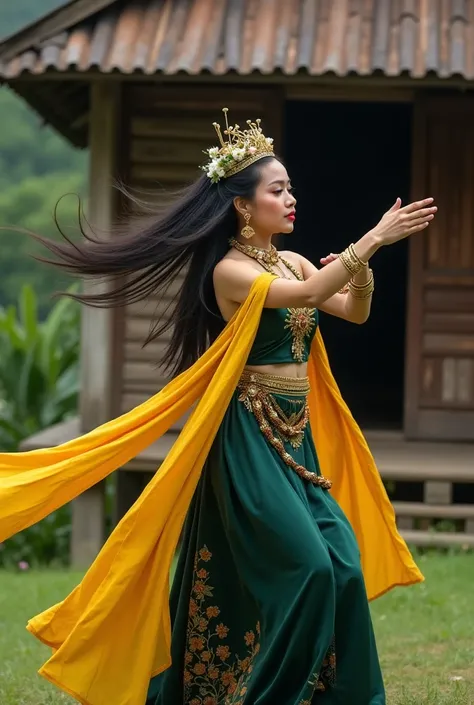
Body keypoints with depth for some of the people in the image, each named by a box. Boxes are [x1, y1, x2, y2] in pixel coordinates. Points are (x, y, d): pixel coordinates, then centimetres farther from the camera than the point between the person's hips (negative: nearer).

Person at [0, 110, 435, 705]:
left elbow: (355, 310, 10)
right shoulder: (229, 271, -13)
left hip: (297, 437, 8)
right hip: (252, 438, -8)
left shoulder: (290, 261, 12)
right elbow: (307, 296, -27)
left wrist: (362, 260, -9)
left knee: (342, 561, 0)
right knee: (305, 565, -13)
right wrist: (373, 238, -28)